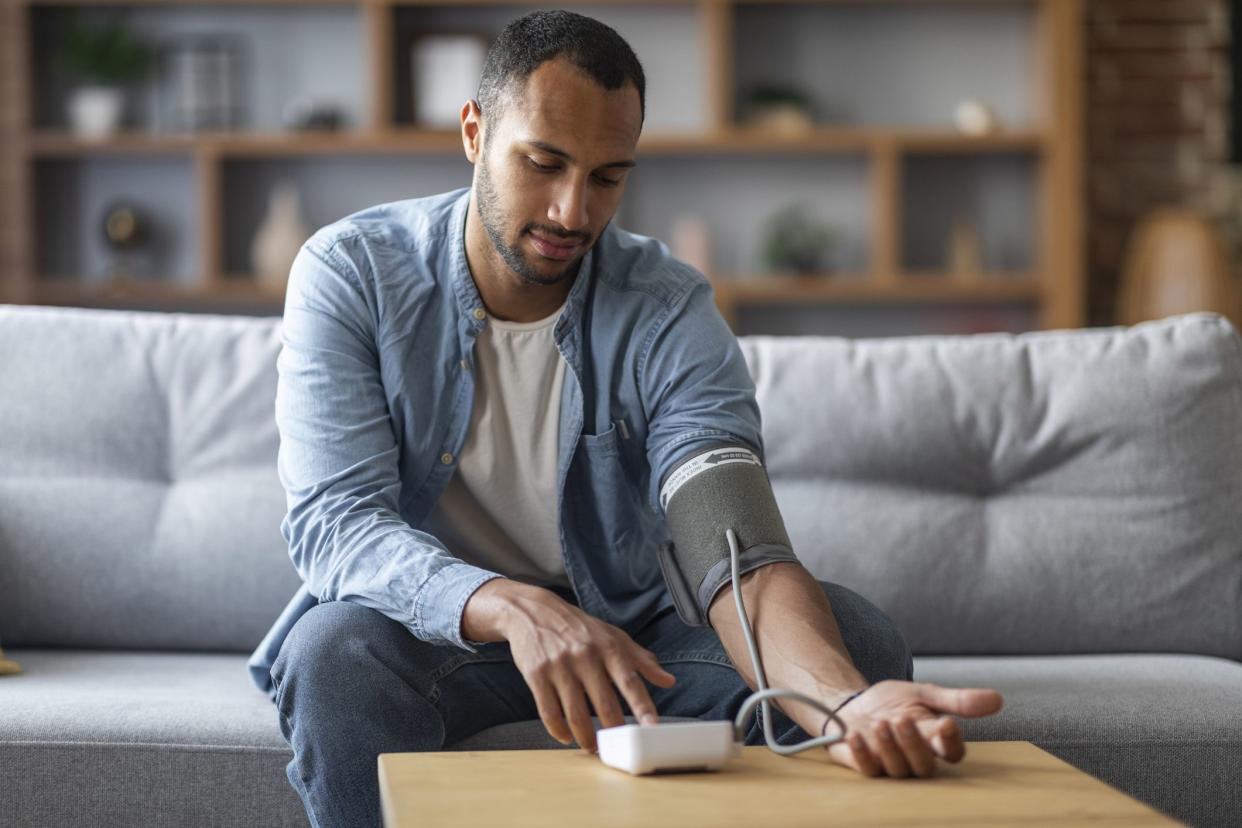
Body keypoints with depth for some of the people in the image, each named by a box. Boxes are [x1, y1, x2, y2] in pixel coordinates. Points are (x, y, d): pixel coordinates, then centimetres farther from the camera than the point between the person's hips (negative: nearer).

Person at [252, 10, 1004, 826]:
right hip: (432, 622, 0)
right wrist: (512, 609, -46)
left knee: (856, 635, -23)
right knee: (335, 652, -35)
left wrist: (843, 699, -51)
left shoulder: (670, 311, -14)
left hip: (628, 618, 1)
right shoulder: (350, 272, -15)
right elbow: (333, 520, -25)